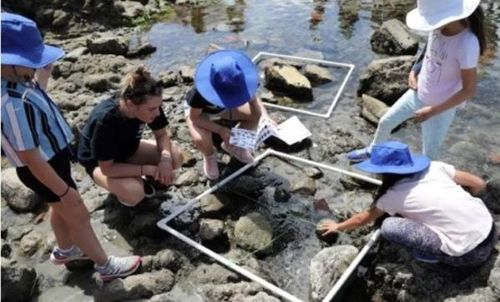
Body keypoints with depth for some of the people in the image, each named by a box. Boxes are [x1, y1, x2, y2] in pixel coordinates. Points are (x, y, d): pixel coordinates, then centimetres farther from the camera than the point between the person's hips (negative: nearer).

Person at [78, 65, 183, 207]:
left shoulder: (149, 106, -25)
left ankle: (138, 179, 7)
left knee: (176, 157, -16)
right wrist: (148, 169, -29)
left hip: (128, 149, 6)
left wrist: (165, 158, -30)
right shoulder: (104, 121, -38)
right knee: (134, 193, -33)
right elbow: (107, 168, -31)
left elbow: (162, 134, -10)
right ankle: (121, 188, 3)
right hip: (99, 162, -5)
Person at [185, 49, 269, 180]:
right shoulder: (200, 93, -41)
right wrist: (220, 130, -38)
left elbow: (254, 99, -14)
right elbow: (194, 117, -27)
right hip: (198, 110, -4)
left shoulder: (238, 84, -32)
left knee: (256, 115, -17)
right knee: (201, 140, -36)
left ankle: (232, 144, 9)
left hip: (223, 107, 4)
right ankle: (210, 156, 4)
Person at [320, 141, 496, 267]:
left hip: (468, 254, -6)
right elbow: (479, 184, 8)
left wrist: (338, 227, 26)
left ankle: (434, 255, 3)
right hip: (490, 229, 7)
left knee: (389, 227, -12)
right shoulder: (435, 167, 1)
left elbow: (361, 220, 8)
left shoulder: (394, 195, -8)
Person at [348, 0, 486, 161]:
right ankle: (372, 151, 50)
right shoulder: (439, 27, -14)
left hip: (440, 107, -7)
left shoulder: (467, 45, -32)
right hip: (418, 94, 7)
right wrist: (414, 72, -5)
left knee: (429, 154, 10)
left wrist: (432, 111, -23)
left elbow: (468, 91, -24)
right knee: (385, 122, 22)